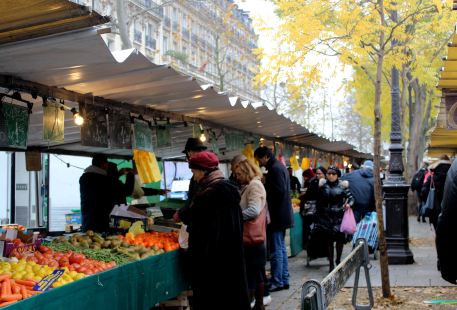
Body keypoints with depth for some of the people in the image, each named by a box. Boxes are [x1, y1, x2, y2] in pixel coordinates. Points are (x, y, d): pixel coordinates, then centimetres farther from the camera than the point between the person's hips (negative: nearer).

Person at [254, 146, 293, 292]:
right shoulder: (279, 166, 15)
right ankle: (284, 280, 20)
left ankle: (277, 282, 1)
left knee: (276, 250, -4)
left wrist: (271, 214, -14)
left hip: (277, 216, -10)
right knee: (281, 248, 14)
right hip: (282, 215, 10)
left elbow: (279, 192, -23)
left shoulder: (275, 169, -16)